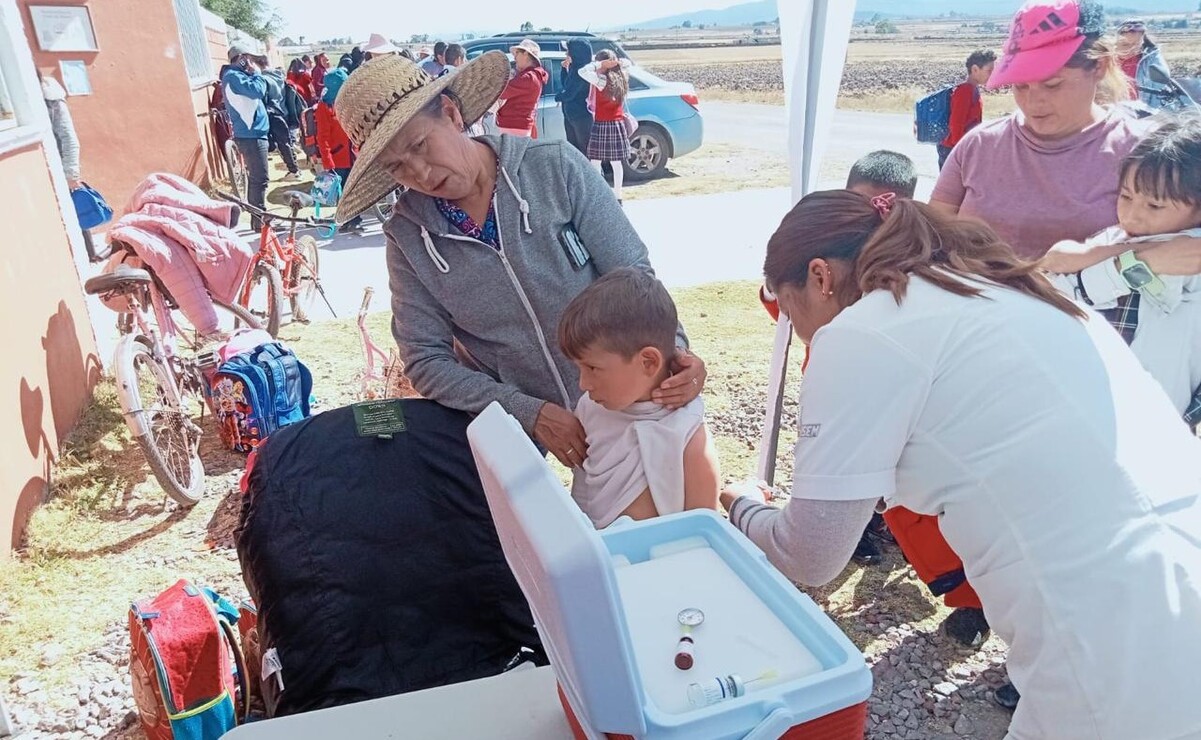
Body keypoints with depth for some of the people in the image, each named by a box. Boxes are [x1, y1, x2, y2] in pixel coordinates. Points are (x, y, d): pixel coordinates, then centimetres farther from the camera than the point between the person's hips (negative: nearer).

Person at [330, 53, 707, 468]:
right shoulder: (407, 238, -8)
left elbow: (632, 274, -10)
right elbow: (427, 360, -8)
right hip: (512, 422, 1)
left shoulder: (556, 168, -13)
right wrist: (530, 412, -19)